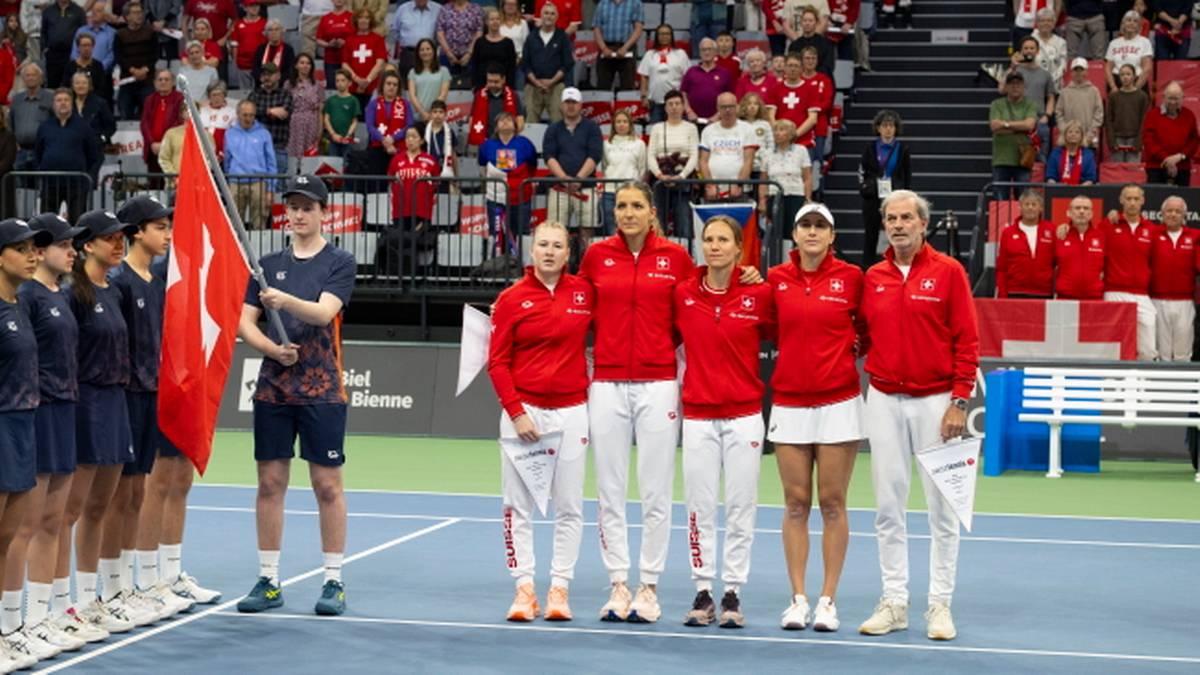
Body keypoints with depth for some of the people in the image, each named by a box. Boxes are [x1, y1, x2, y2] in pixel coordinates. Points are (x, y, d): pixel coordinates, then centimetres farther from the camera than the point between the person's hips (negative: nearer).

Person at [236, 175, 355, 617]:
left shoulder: (339, 262, 0)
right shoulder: (268, 264, 11)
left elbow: (324, 312, -17)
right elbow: (245, 322, 7)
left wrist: (286, 301, -35)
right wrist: (273, 349, -11)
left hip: (322, 391, -3)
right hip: (272, 390, 4)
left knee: (328, 485, 0)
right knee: (270, 483, 5)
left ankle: (334, 583, 8)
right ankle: (268, 581, 13)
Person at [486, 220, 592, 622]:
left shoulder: (585, 292, 3)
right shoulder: (512, 299, -1)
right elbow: (497, 362, -1)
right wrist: (516, 413, -8)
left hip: (571, 412, 1)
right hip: (523, 411, -1)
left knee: (569, 506, 2)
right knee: (518, 505, 1)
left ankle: (559, 588, 8)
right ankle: (524, 587, 6)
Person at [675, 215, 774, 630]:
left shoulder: (759, 295, -3)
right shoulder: (682, 293, 1)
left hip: (744, 415, -1)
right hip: (698, 416, 1)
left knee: (741, 507, 1)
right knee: (699, 507, 3)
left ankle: (733, 593, 9)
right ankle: (703, 592, 10)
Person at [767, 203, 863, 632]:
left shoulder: (851, 277, -1)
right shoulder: (776, 279, 4)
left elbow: (867, 325, 10)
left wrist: (853, 349, -3)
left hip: (838, 402, -2)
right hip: (789, 401, 2)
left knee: (832, 502, 1)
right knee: (796, 503, 4)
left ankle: (828, 600, 7)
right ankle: (798, 600, 9)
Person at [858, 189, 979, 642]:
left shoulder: (948, 272, -3)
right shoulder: (872, 278, 8)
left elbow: (967, 341, -5)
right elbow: (865, 337, 13)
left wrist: (959, 402, -10)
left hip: (935, 400, -3)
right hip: (884, 401, 3)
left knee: (942, 508, 1)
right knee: (888, 507, 6)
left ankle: (940, 605, 8)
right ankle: (894, 602, 13)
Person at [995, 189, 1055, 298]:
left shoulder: (1050, 230, 6)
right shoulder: (1008, 233, 6)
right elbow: (1001, 268, 5)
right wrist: (1002, 296, 0)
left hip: (1044, 295, 0)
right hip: (1015, 294, 0)